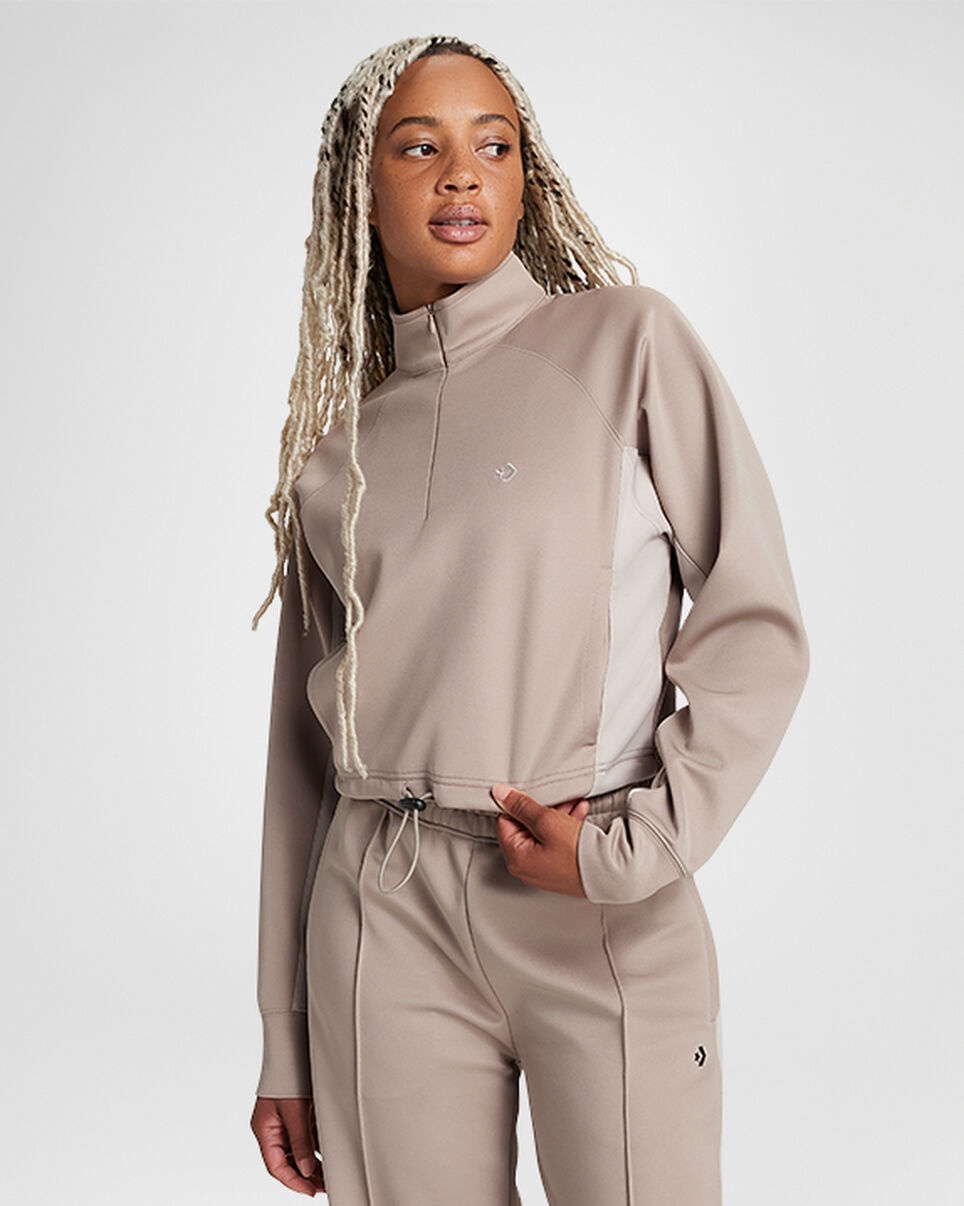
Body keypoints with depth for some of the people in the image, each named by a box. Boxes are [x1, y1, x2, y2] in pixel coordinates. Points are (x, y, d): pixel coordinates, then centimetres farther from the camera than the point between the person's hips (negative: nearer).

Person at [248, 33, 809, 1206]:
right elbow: (305, 737, 11)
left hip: (609, 922, -2)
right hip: (385, 918, 3)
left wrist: (634, 849, -13)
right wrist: (284, 1043, 11)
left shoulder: (628, 341, 2)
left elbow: (757, 626, -2)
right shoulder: (335, 437, 10)